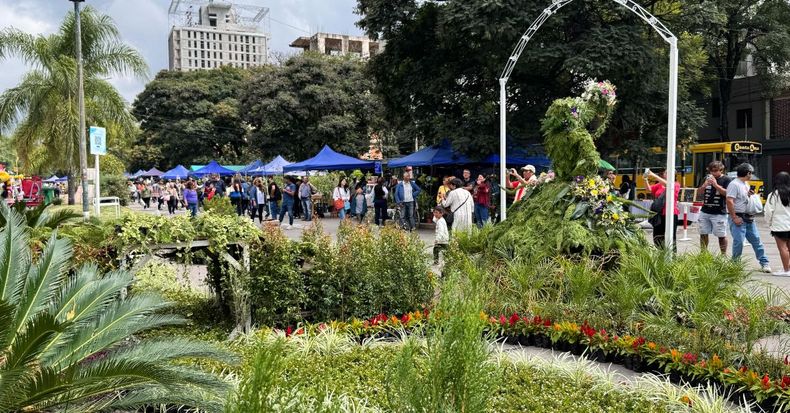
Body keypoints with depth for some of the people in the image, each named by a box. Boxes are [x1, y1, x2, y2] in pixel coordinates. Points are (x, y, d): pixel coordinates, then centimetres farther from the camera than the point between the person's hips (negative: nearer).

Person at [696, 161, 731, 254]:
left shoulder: (726, 180, -3)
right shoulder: (707, 178, 11)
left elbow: (727, 193, -14)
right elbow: (699, 192, 9)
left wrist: (716, 185, -20)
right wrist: (704, 185, -9)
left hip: (719, 213, -5)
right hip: (705, 211, 5)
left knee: (721, 236, 0)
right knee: (703, 234, 8)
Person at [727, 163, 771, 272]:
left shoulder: (746, 184, 17)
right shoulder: (734, 184, -13)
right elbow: (729, 201, -21)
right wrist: (734, 217, -22)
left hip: (749, 218, 9)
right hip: (738, 218, -9)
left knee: (756, 240, 10)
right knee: (738, 242, -8)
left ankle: (764, 263, 17)